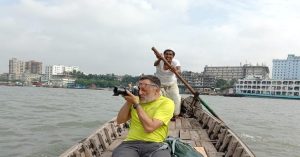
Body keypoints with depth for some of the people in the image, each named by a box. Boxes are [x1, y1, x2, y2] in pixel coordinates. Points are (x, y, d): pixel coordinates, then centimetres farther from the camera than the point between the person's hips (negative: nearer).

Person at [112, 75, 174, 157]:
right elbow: (120, 120, 11)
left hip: (155, 145, -3)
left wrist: (136, 104, -11)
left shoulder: (167, 103, -4)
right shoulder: (137, 99, 12)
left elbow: (149, 127, -15)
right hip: (131, 143, 3)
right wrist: (128, 102, -1)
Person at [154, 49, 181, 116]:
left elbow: (179, 71, -38)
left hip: (172, 84, 1)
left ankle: (176, 115, 15)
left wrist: (176, 71, -63)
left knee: (176, 99, -6)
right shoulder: (160, 61, -22)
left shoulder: (175, 62, -19)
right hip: (159, 84, -1)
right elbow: (155, 64, -46)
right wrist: (159, 59, -70)